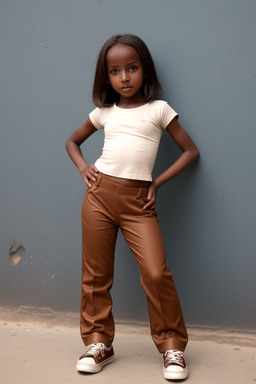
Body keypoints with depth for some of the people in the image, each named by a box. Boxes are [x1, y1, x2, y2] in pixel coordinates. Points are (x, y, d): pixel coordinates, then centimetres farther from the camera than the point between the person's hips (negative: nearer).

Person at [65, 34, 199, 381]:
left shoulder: (159, 109, 6)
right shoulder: (104, 112, 13)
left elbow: (191, 150, 7)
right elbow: (72, 141, 28)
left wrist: (157, 183, 0)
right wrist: (83, 168, 8)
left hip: (138, 200, -2)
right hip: (100, 195, 3)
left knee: (156, 273, -13)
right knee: (95, 275, 6)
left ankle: (172, 346, 4)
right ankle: (98, 343, 22)